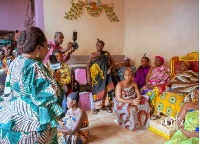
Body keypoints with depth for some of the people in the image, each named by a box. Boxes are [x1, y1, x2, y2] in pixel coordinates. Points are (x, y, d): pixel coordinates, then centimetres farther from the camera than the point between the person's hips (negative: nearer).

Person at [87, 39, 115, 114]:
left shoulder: (106, 54, 3)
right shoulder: (92, 55, 0)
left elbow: (113, 62, 11)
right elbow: (88, 66, -1)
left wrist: (110, 68, -8)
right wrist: (88, 77, -7)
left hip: (105, 75, 1)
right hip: (96, 76, -1)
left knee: (105, 90, 7)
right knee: (97, 90, 3)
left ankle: (107, 105, 20)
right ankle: (96, 107, 15)